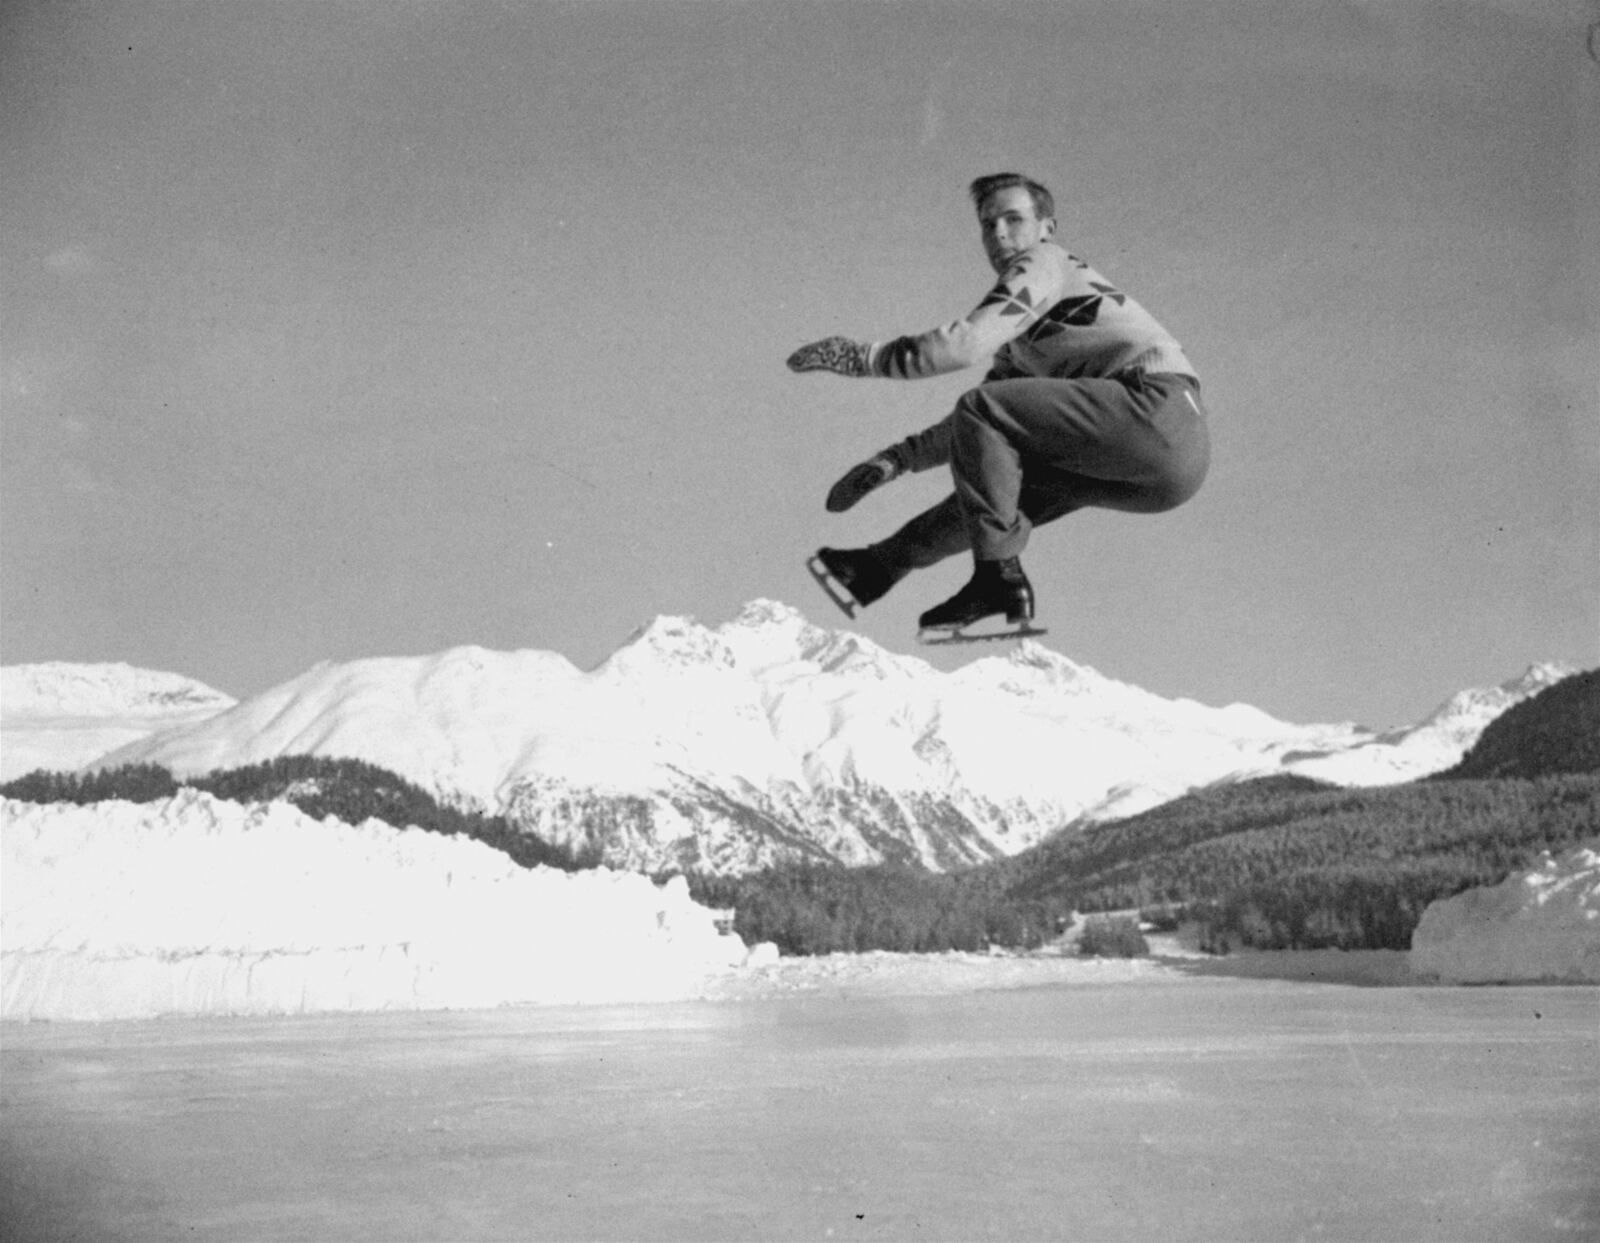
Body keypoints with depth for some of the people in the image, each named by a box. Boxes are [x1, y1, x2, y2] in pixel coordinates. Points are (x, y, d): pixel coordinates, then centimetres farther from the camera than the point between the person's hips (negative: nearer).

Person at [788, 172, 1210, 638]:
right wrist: (894, 460, 24)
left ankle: (1000, 579, -17)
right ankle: (881, 566, 20)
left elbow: (967, 342, -12)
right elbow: (979, 426, 32)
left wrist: (864, 356, -4)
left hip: (1160, 405, -9)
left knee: (981, 411, -15)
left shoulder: (1044, 264, 2)